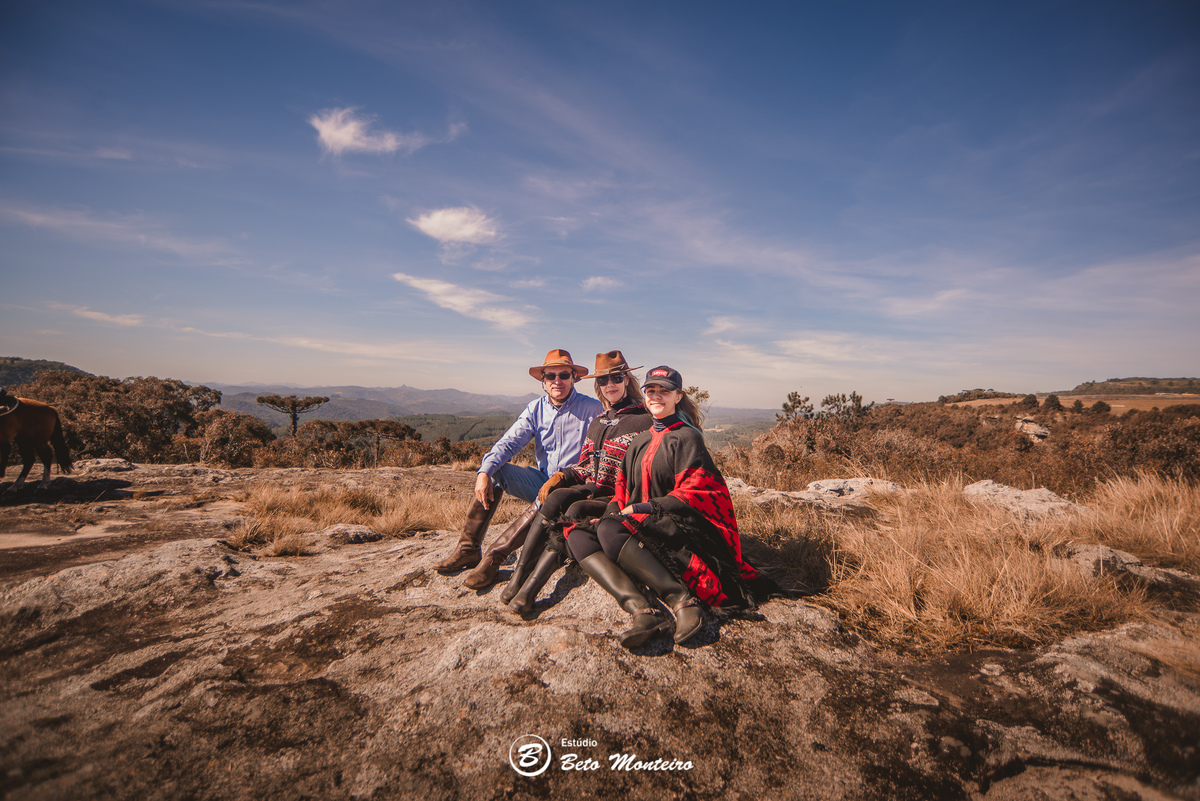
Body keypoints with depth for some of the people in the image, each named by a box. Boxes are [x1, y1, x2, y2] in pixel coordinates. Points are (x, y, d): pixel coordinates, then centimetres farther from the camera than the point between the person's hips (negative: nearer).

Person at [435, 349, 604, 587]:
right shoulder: (536, 409, 5)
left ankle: (494, 557, -26)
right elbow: (509, 442, -5)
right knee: (495, 472, -16)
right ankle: (468, 549, -12)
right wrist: (484, 471, -23)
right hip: (541, 480, 5)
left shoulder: (593, 409, -8)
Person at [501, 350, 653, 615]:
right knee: (556, 497, -26)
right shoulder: (597, 422, 20)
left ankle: (530, 589, -34)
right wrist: (561, 476, -1)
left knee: (576, 511, -32)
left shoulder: (645, 420, -3)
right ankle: (517, 578, -30)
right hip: (591, 489, 5)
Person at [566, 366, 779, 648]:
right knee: (577, 534, -15)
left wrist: (641, 508, -16)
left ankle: (682, 602, -31)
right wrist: (614, 510, -1)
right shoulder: (640, 441, 21)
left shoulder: (687, 437, -2)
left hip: (677, 526, -8)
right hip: (642, 524, 8)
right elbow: (623, 485, 21)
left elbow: (692, 493, -11)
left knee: (609, 530, -32)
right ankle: (641, 611, -33)